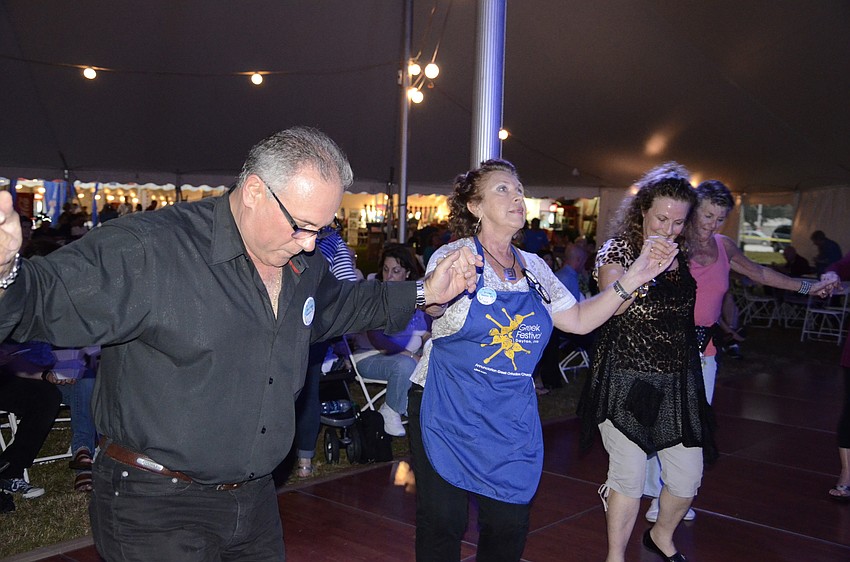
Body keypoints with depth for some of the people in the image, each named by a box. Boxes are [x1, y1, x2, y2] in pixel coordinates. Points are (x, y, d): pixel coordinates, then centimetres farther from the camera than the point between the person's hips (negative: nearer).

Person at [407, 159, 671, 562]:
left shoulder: (534, 268, 10)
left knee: (510, 526, 9)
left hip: (511, 419, 5)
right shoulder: (455, 256, -6)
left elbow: (579, 320, 9)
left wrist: (632, 280, -2)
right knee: (442, 523, 3)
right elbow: (431, 307, -25)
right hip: (448, 412, -4)